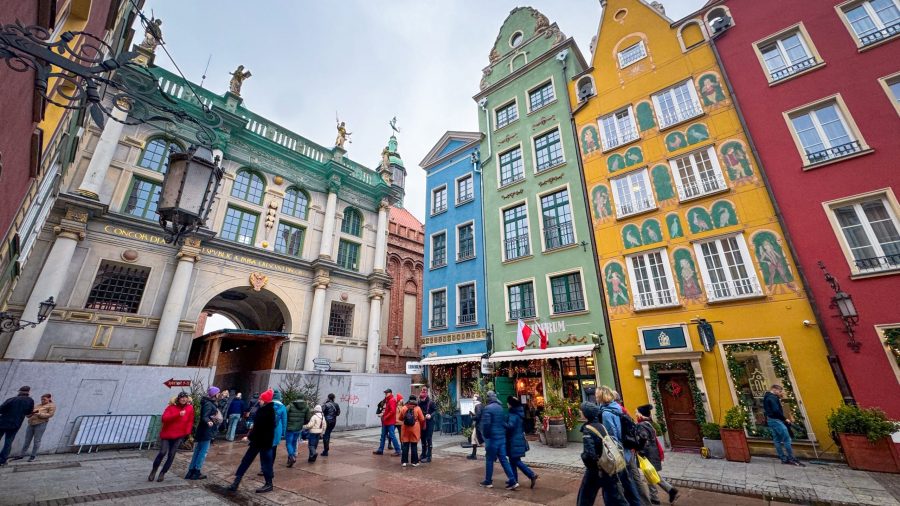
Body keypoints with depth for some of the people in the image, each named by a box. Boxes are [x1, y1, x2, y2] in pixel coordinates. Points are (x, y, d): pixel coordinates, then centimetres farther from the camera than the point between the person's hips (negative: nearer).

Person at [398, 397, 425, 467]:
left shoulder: (403, 408, -3)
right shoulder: (417, 408, -8)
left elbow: (400, 418, 9)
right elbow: (422, 419, -4)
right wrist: (422, 427, 14)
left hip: (405, 429, 2)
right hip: (415, 429, -1)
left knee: (405, 445, 10)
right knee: (414, 446, 7)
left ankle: (404, 461, 13)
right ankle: (415, 462, 11)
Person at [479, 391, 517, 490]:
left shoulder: (487, 408, -15)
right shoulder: (500, 407, 10)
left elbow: (486, 424, -20)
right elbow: (504, 422, 14)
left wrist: (486, 435, -8)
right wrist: (503, 432, 16)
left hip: (492, 438, -7)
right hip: (502, 437, 7)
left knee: (489, 460, 8)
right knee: (503, 459, 10)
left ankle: (488, 482, 19)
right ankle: (512, 481, 7)